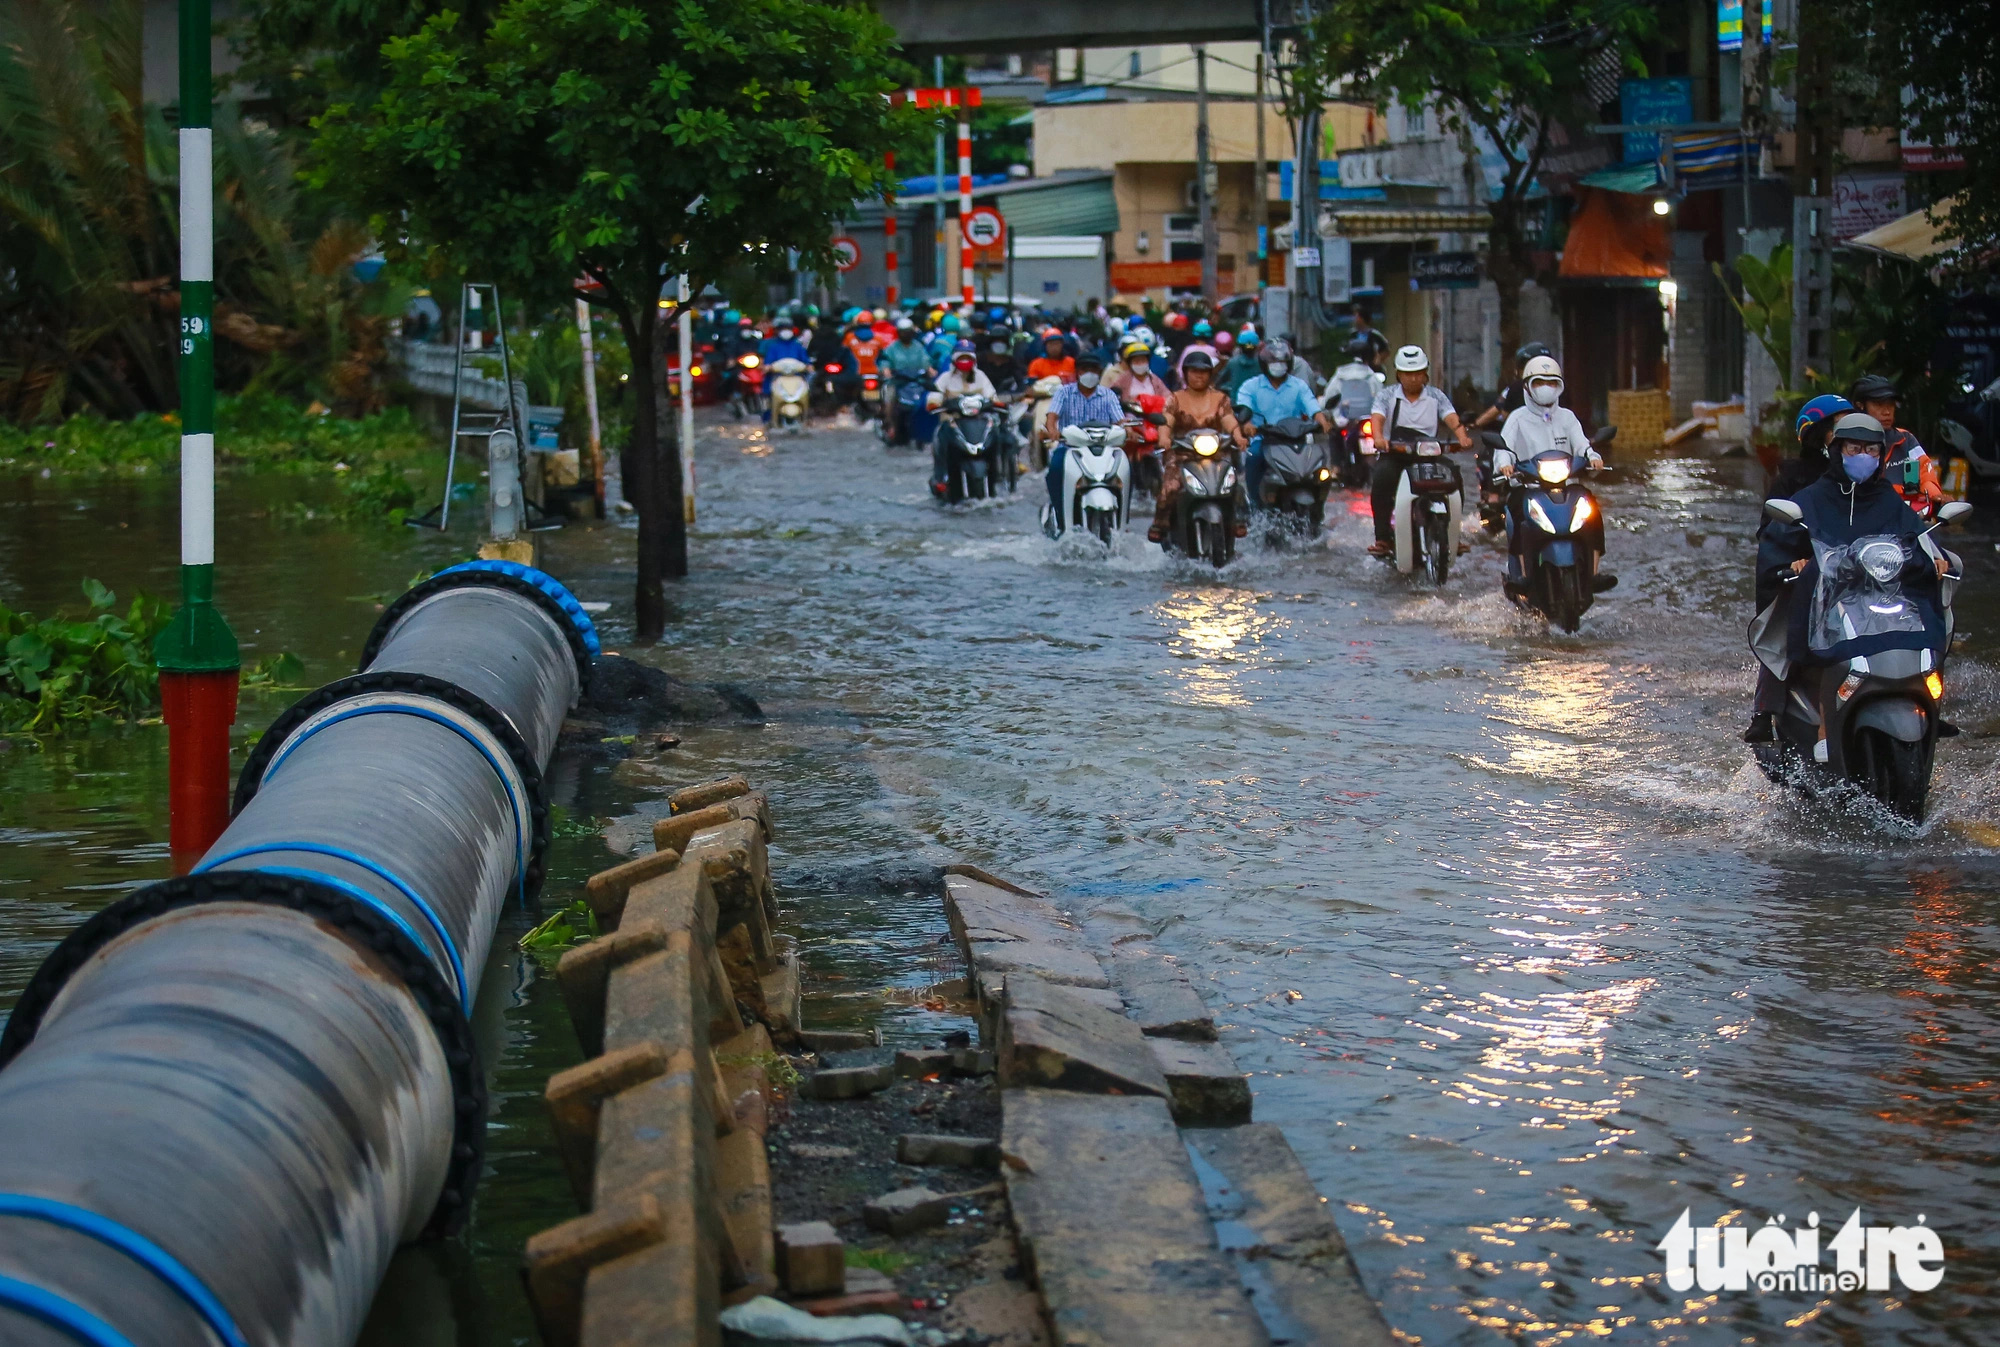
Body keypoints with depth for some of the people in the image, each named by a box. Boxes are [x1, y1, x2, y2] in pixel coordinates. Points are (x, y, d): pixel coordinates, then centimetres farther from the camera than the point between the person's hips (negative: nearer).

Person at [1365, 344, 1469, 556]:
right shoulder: (1387, 396, 9)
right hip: (1394, 454, -1)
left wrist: (1462, 436, -26)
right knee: (1381, 479, -32)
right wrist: (1378, 437, -33)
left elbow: (1451, 418, -4)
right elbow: (1378, 417, -9)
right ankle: (1383, 537, -26)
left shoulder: (1436, 397, 13)